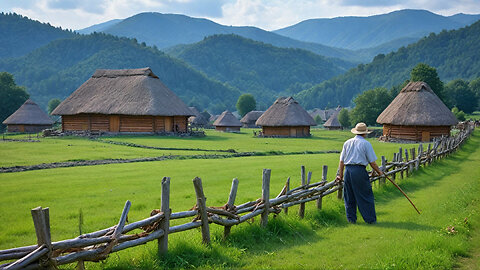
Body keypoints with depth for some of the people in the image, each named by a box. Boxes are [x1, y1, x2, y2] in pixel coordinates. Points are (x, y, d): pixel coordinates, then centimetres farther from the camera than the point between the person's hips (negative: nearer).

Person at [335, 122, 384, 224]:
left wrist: (340, 175, 17)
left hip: (348, 170, 5)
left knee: (349, 197, 11)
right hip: (359, 171, -5)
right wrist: (379, 171, 14)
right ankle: (370, 219, 6)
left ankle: (351, 218, 15)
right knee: (366, 196, 2)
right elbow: (372, 162, -1)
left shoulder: (347, 143, 14)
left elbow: (341, 161, 13)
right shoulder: (366, 143, -1)